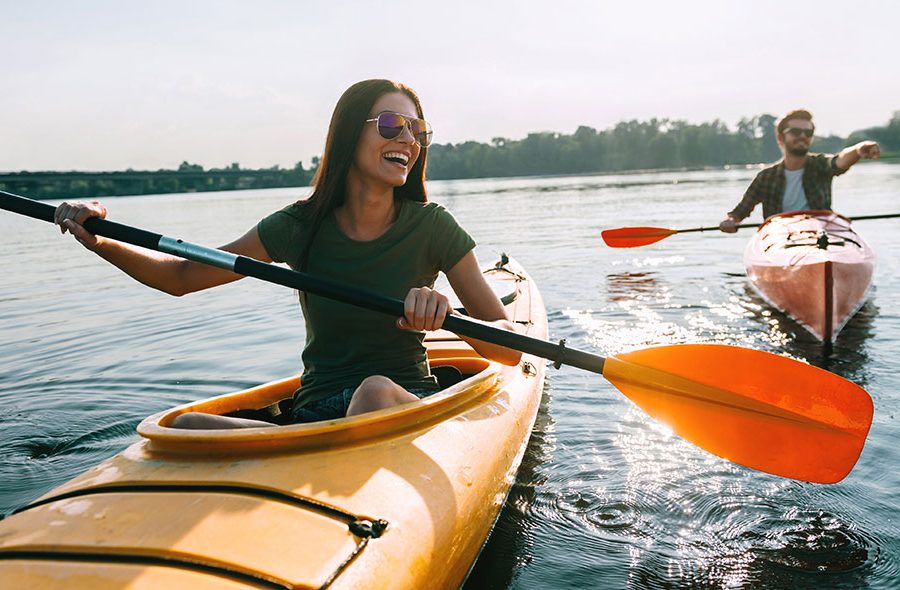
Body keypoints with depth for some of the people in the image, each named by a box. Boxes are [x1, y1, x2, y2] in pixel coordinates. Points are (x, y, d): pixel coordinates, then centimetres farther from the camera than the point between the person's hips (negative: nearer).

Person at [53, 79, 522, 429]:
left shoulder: (431, 228, -4)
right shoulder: (301, 226, 0)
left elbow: (510, 349, -7)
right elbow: (181, 277, 8)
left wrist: (448, 315, -28)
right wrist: (101, 242, -9)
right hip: (316, 413, 2)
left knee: (375, 390, -37)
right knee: (187, 427, -24)